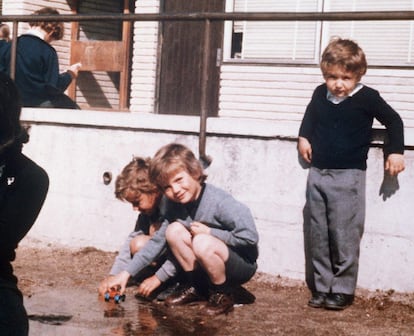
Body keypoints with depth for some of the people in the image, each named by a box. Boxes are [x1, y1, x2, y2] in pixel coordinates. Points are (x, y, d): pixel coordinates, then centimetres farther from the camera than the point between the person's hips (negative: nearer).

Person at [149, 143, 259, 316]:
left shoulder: (220, 202, -25)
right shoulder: (176, 205, -3)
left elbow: (250, 237, -29)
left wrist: (209, 232, -23)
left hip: (243, 265, -7)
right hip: (209, 264, 7)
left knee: (202, 243, -35)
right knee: (174, 230, -14)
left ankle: (222, 294, -11)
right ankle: (195, 286, 2)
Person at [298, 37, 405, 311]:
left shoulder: (367, 98, -7)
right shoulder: (320, 94, 6)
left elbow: (393, 121, 4)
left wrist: (396, 152, 0)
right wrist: (304, 137, 17)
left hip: (348, 176, -5)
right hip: (318, 174, 5)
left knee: (344, 236, -5)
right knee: (317, 235, 8)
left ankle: (342, 290, 6)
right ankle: (321, 287, 18)